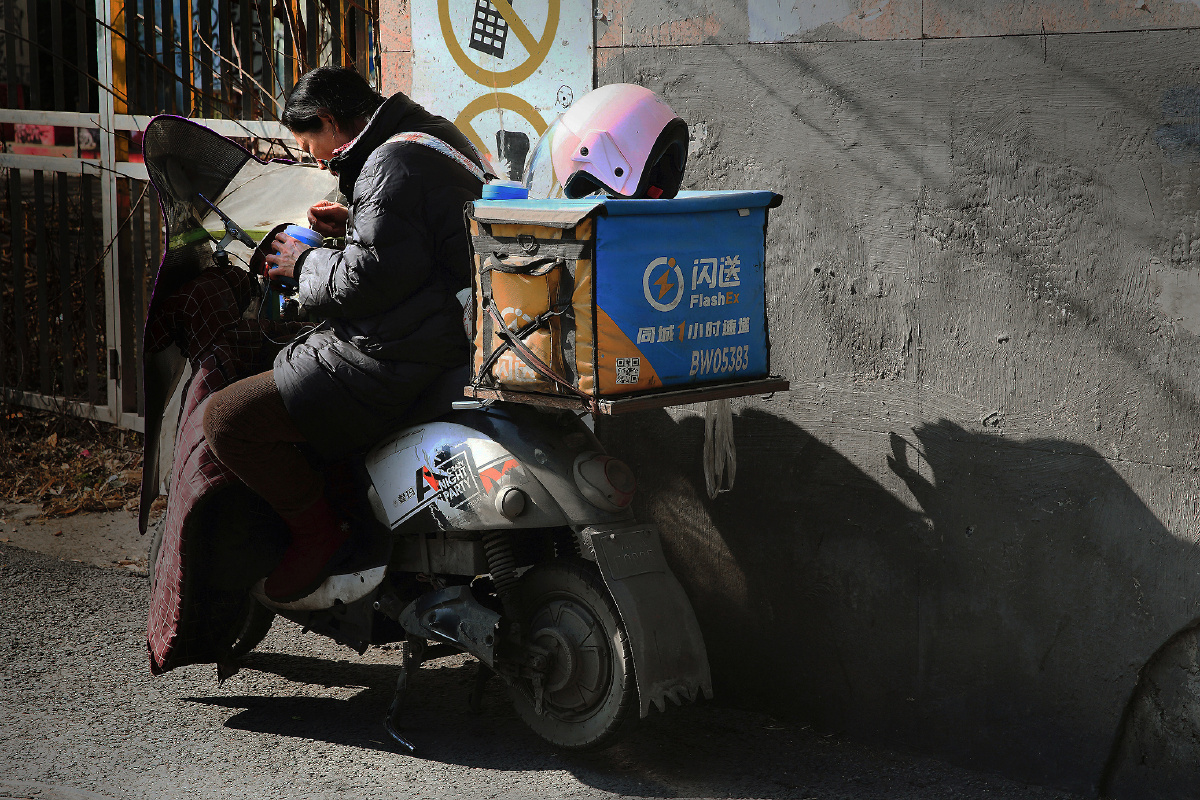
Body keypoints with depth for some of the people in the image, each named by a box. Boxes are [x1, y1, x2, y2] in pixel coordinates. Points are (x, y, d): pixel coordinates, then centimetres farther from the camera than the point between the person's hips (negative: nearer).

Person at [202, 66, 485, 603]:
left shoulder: (394, 164, -16)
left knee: (226, 418, -14)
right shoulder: (435, 138, 17)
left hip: (392, 358, -11)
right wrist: (354, 229, 19)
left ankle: (320, 533, -3)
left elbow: (371, 278, -22)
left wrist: (305, 265, -5)